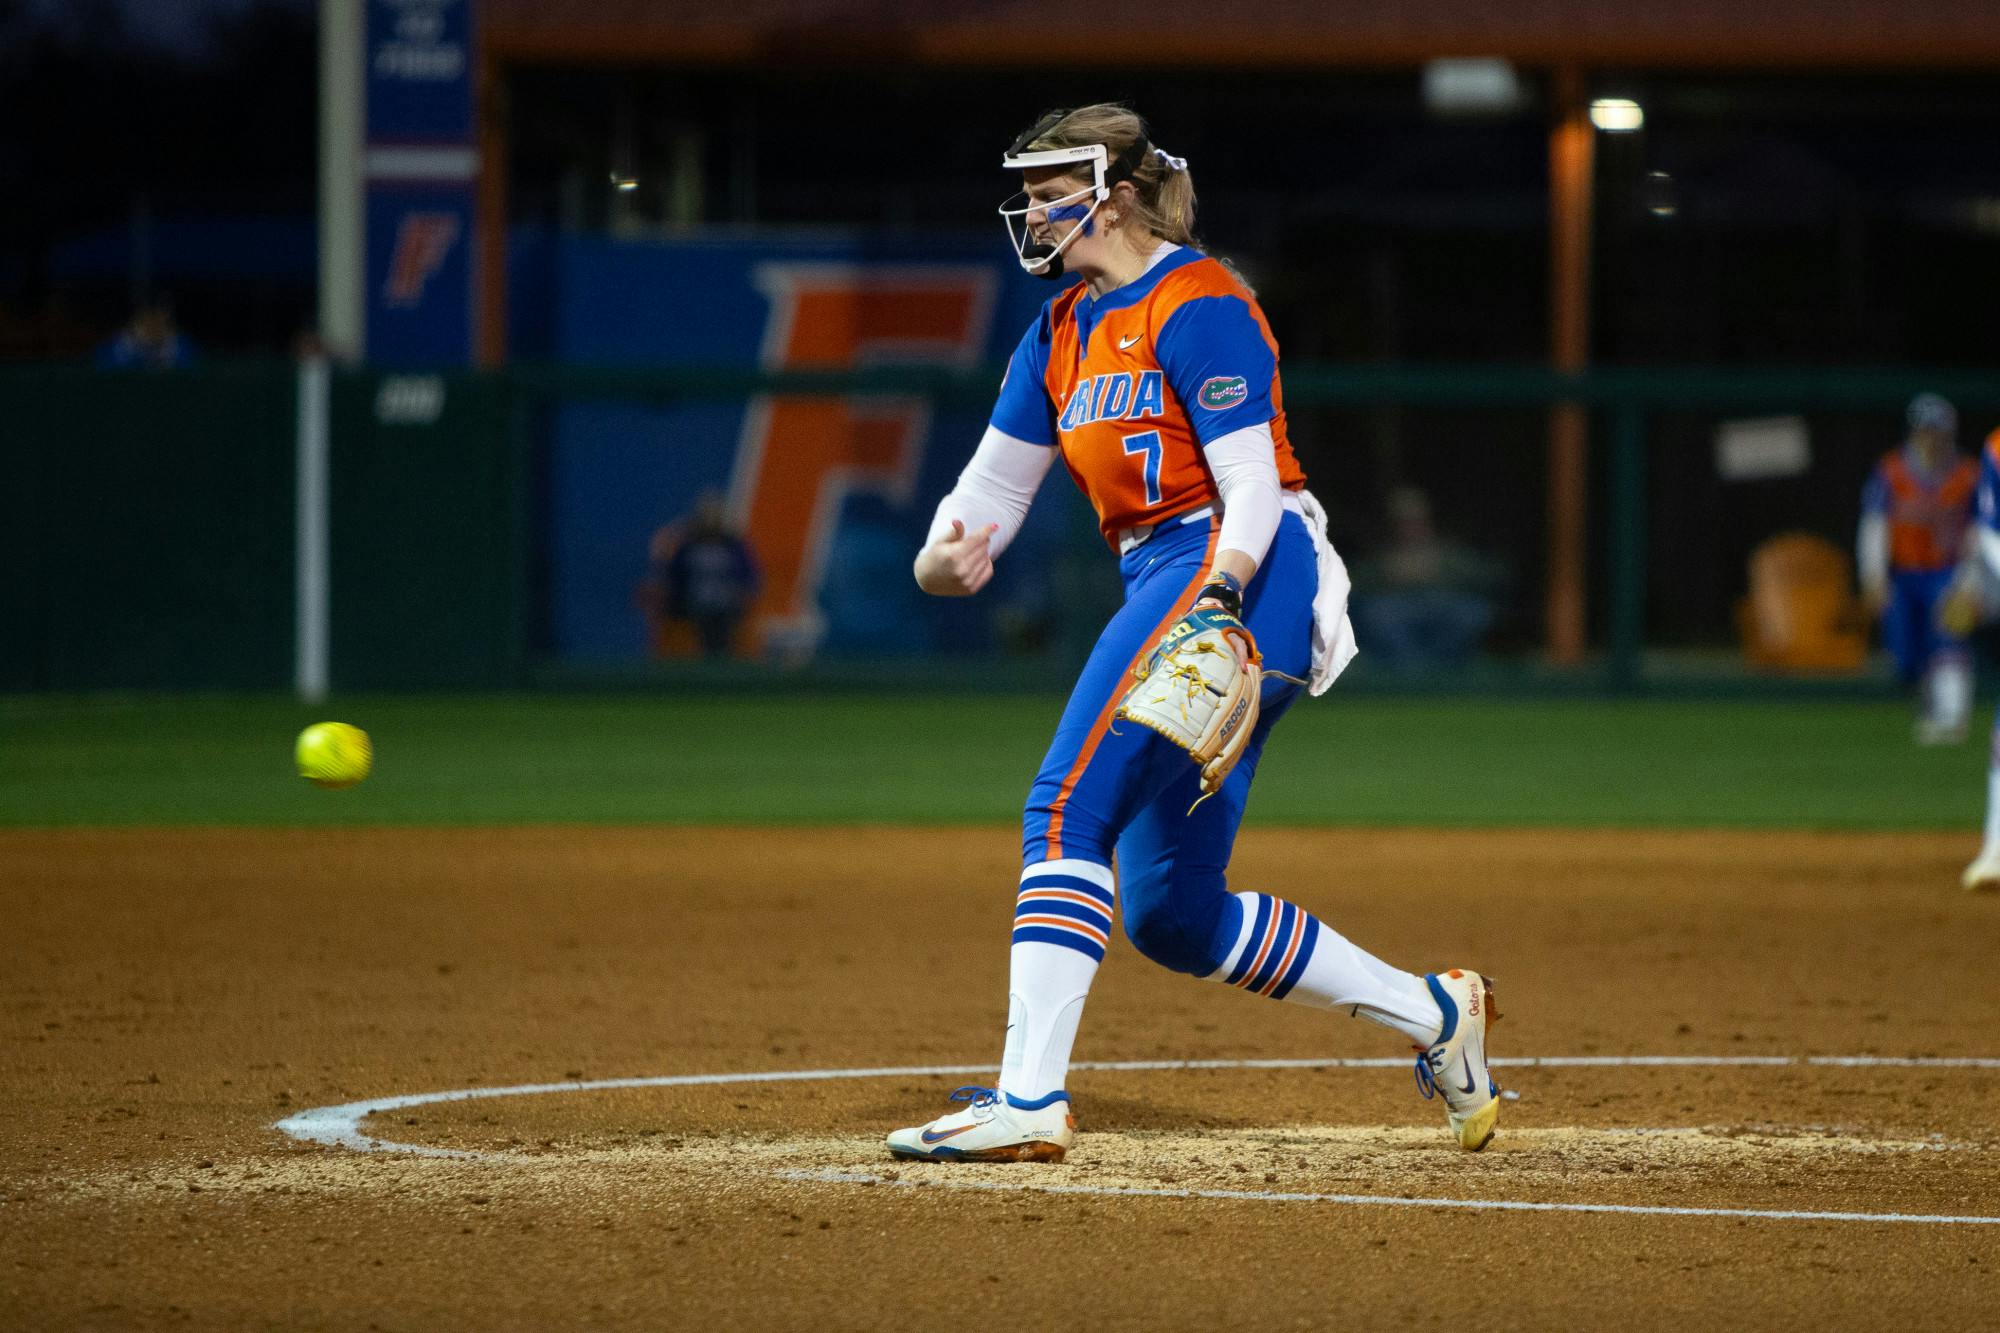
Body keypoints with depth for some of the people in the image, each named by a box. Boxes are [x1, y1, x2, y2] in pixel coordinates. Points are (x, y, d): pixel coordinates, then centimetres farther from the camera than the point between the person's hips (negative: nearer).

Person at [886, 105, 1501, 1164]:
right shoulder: (1062, 332, 18)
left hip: (1241, 575, -10)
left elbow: (1252, 480, -14)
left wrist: (1223, 586, -31)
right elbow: (993, 485, 14)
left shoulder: (1197, 304, -7)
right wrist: (944, 557, -8)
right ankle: (1433, 1014, 19)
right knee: (1174, 918, 8)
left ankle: (1029, 1102, -30)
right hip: (1164, 586, 10)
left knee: (1068, 808, -22)